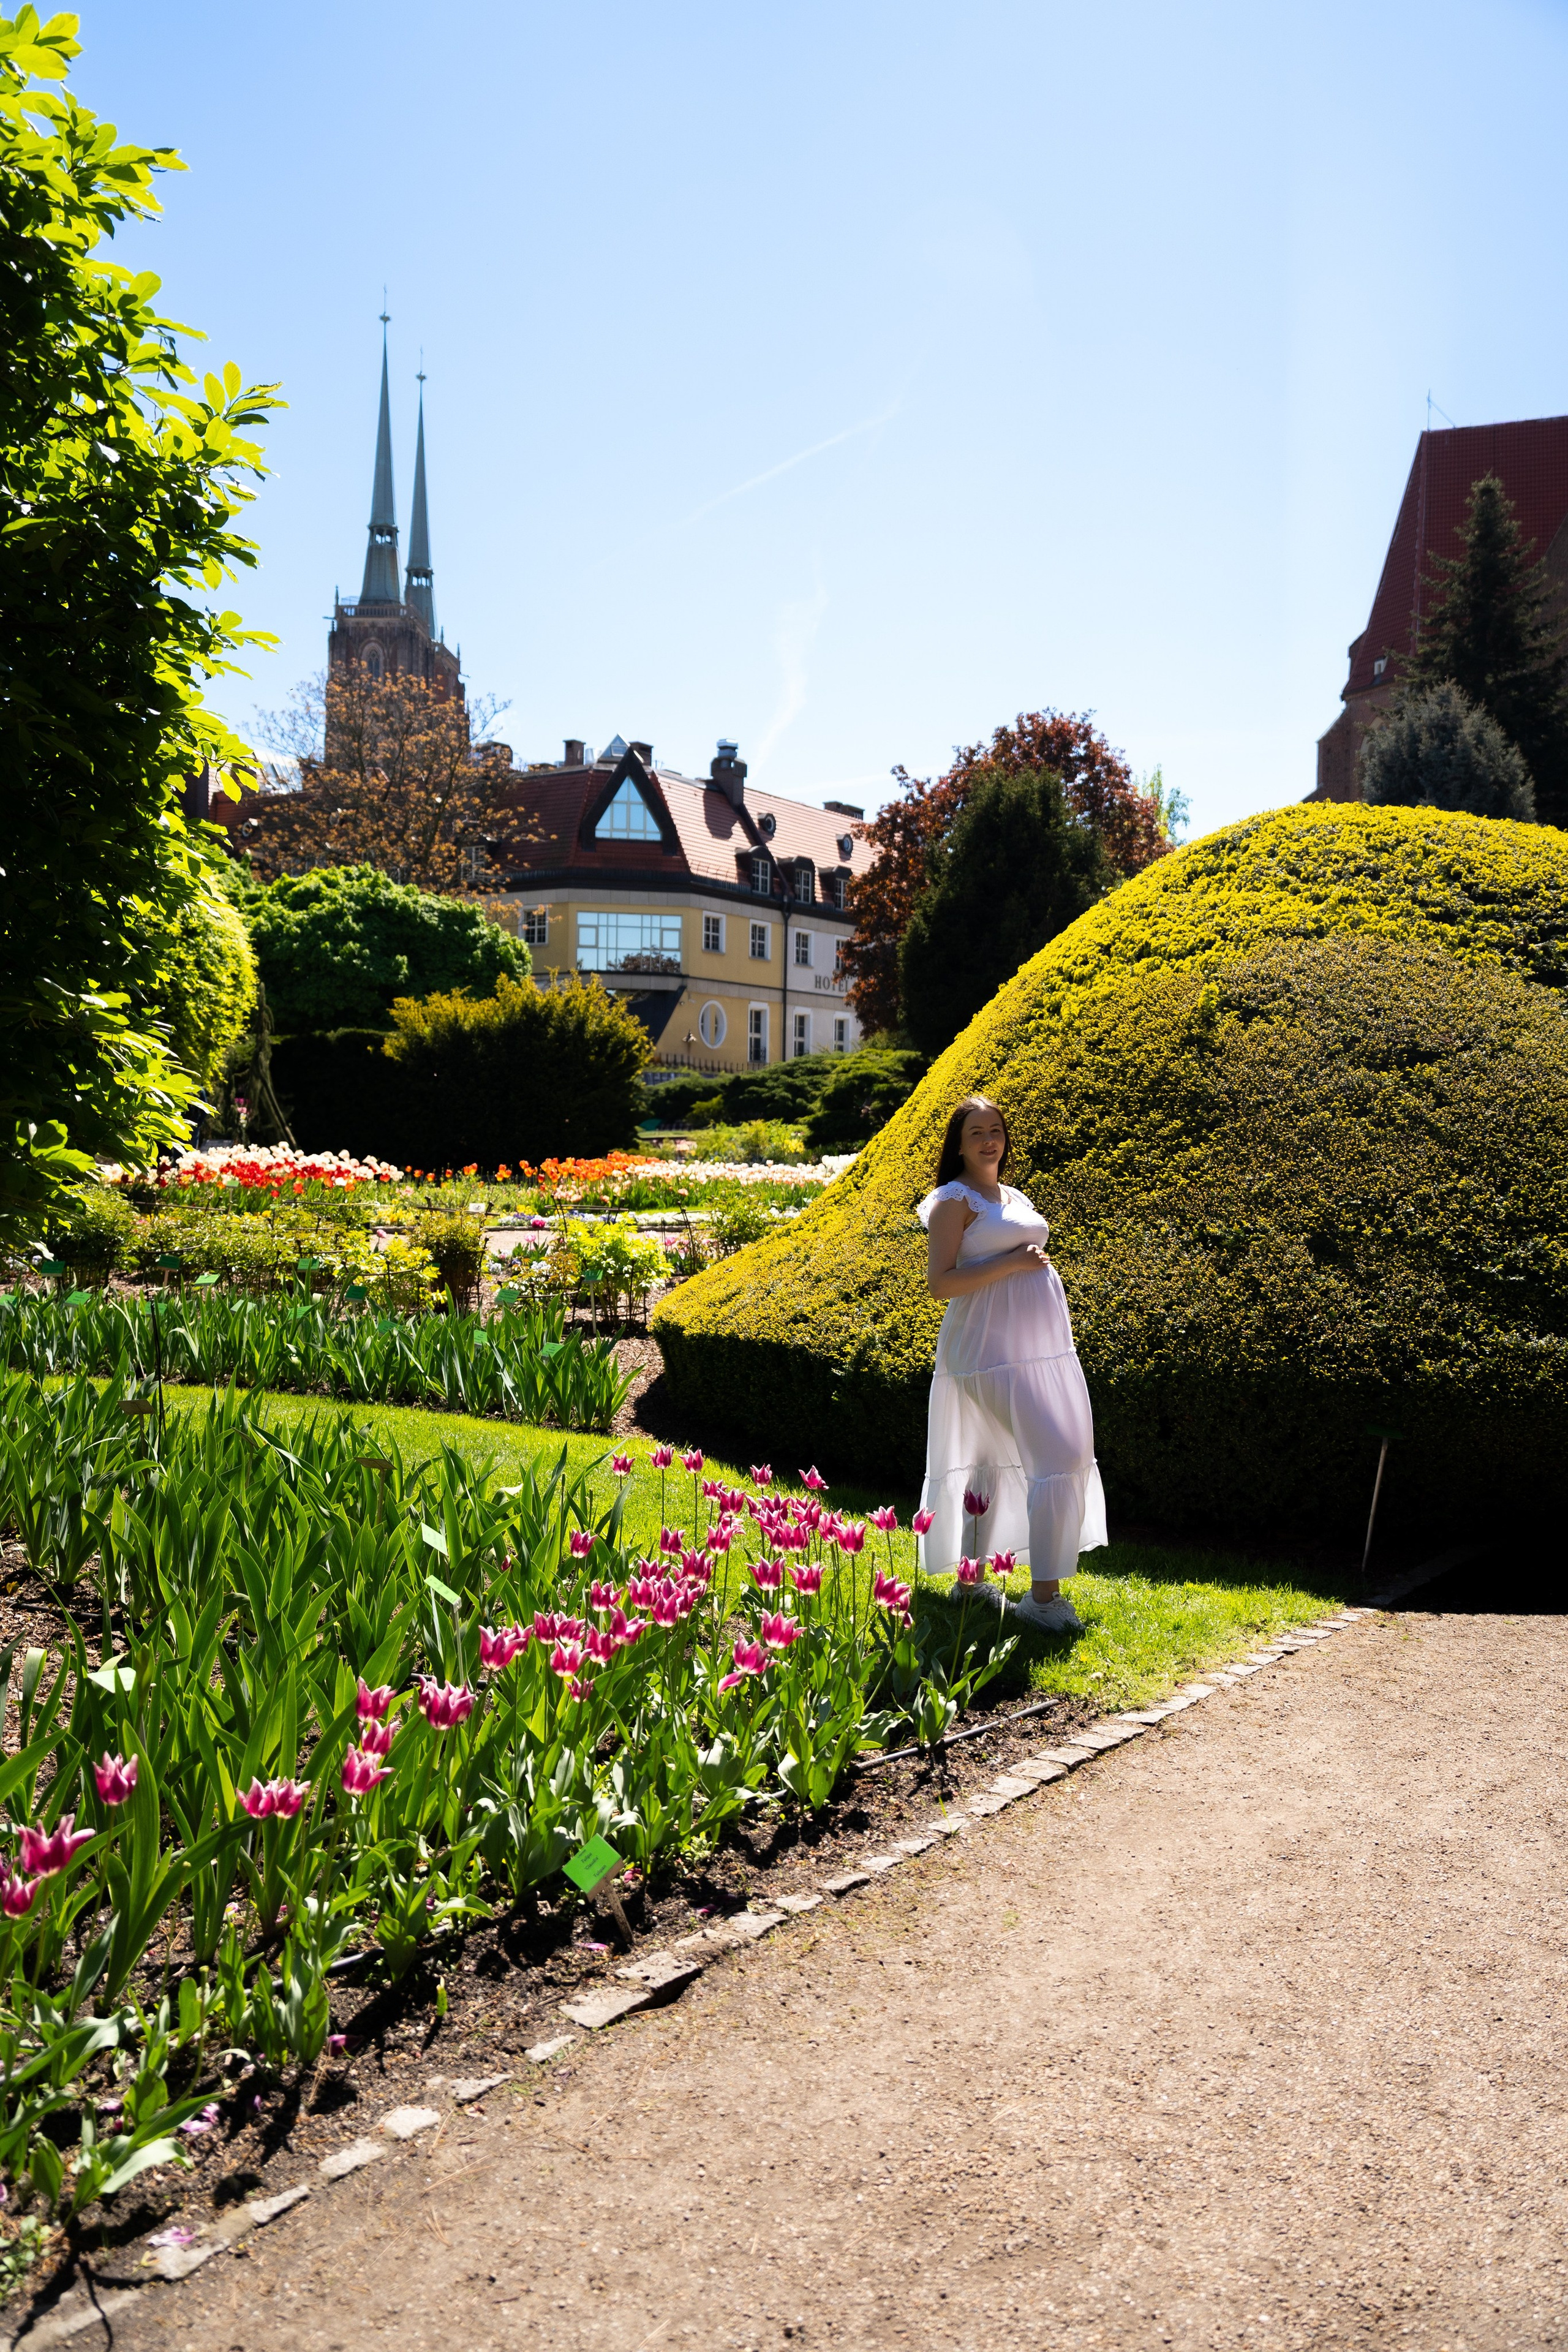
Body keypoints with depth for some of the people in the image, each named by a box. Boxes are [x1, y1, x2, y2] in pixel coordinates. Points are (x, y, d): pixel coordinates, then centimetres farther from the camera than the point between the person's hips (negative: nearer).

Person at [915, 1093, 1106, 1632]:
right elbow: (940, 1283, -16)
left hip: (1043, 1345, 8)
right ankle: (1043, 1595, -11)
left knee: (993, 1461, 14)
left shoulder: (1014, 1198, 18)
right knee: (1059, 1460, -15)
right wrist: (1014, 1263, -18)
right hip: (994, 1350, -8)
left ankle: (972, 1577, 24)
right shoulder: (954, 1199, -7)